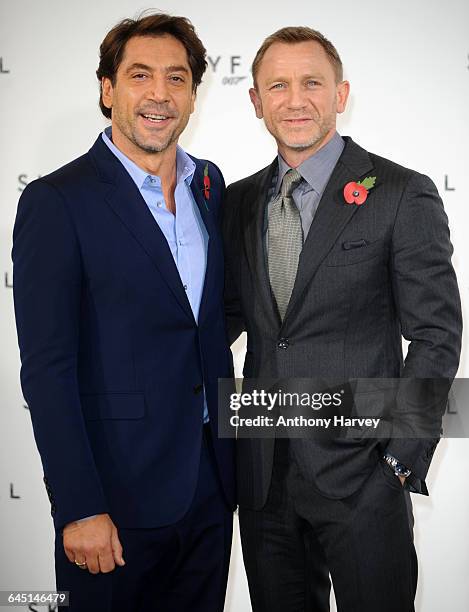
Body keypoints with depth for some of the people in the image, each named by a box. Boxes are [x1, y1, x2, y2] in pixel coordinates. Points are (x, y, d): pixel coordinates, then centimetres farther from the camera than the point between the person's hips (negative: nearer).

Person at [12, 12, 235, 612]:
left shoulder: (209, 183, 7)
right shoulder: (55, 202, -12)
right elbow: (46, 369, -15)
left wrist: (231, 448, 12)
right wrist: (79, 509, -18)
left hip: (211, 482, 6)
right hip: (119, 494, -5)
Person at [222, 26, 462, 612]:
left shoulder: (402, 196, -7)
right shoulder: (240, 201, 9)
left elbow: (435, 336, -8)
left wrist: (401, 459, -12)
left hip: (361, 475, -4)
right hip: (263, 474, 5)